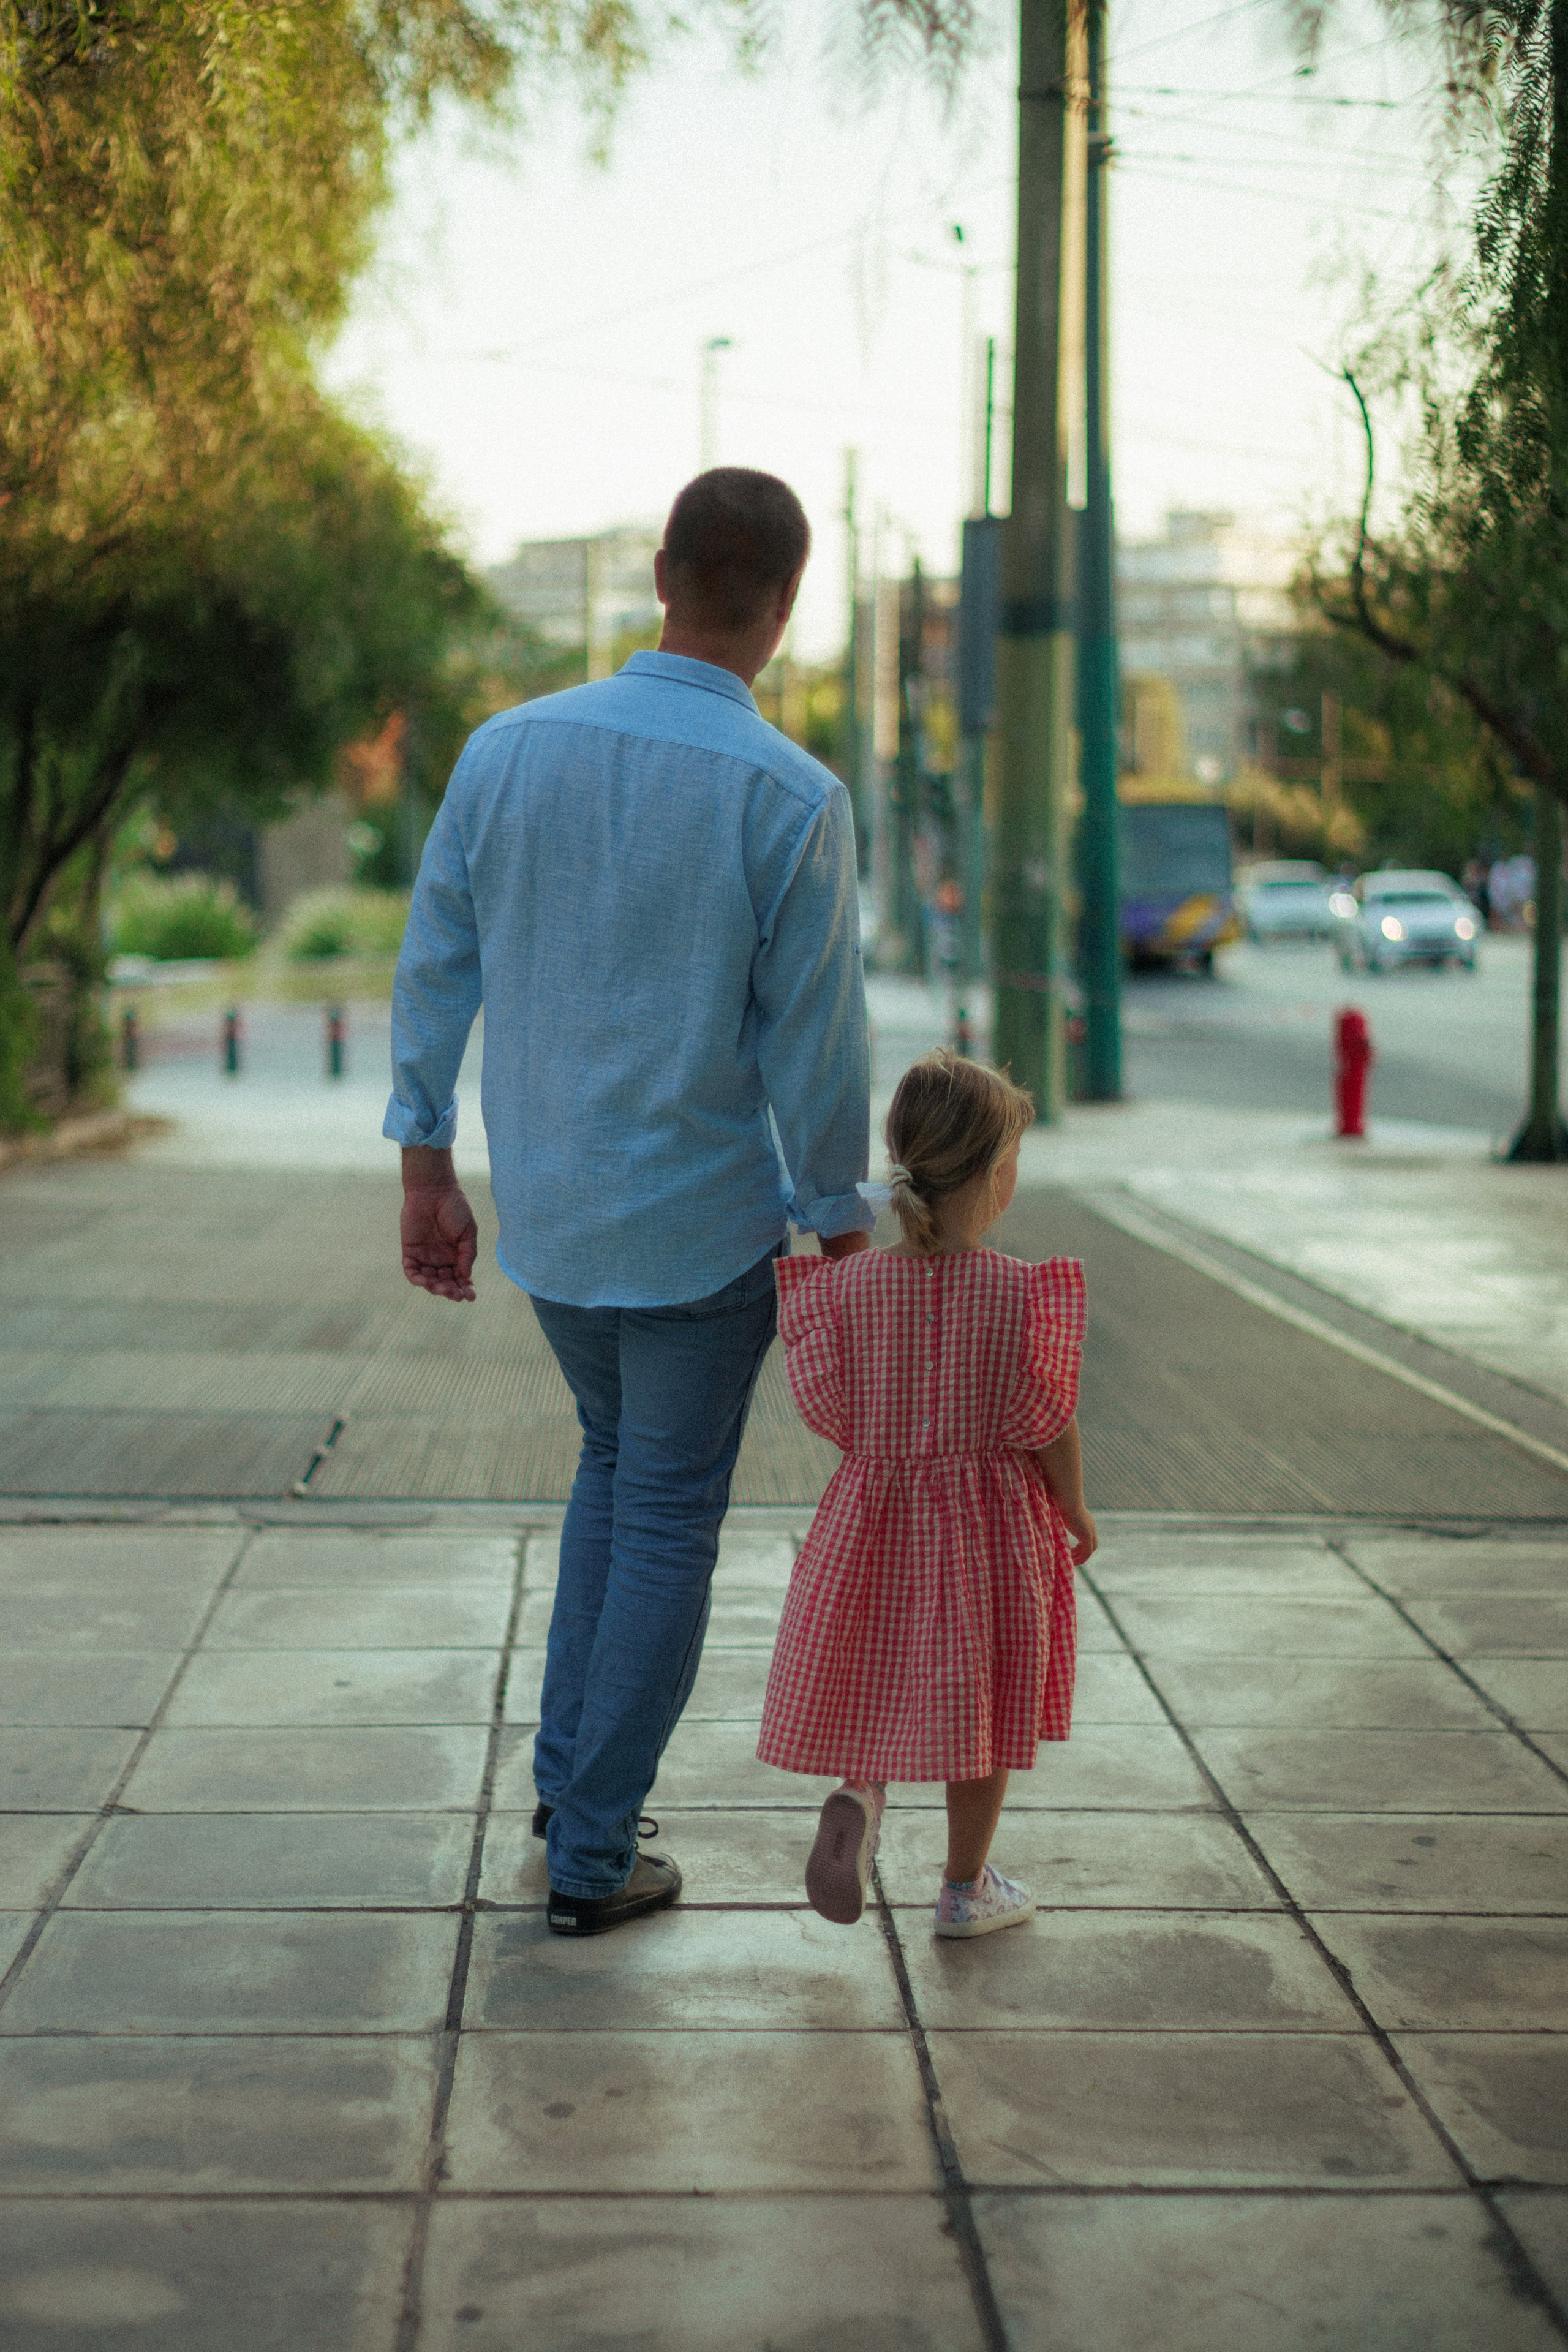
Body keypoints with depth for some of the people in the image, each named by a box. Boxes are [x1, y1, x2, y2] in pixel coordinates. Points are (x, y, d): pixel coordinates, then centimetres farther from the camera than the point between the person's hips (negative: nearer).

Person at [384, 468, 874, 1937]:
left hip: (547, 1208, 5)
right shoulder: (792, 800, -17)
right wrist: (841, 1222, 1)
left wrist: (427, 1176, 11)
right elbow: (814, 1043, -13)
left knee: (618, 1455, 27)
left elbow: (435, 974, 1)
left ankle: (571, 1775, 24)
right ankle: (592, 1855, 14)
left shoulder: (509, 749, -5)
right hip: (705, 1217, -4)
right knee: (667, 1521, 9)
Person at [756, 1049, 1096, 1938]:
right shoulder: (1025, 1295, -18)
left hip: (876, 1516, 2)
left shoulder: (851, 1284, -11)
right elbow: (1048, 1425, -11)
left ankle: (858, 1796, -8)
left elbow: (831, 1410, -5)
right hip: (994, 1529, -2)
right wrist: (1077, 1510, 6)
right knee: (982, 1700, 14)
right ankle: (967, 1887, 26)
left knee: (879, 1686, 21)